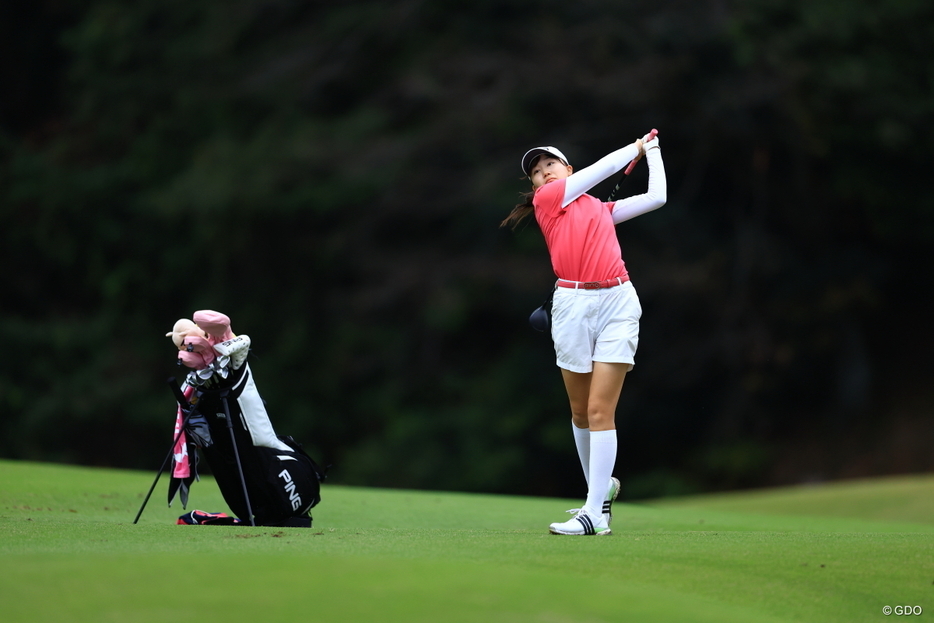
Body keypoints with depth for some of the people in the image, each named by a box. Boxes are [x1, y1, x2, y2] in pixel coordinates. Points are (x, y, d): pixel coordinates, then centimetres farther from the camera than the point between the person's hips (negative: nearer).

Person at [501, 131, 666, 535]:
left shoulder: (602, 209, 20)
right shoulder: (545, 199, 9)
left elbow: (656, 197, 23)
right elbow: (602, 168, 8)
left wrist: (652, 150, 32)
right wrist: (636, 147, 23)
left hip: (617, 301, 1)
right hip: (572, 303, -1)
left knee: (600, 410, -8)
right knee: (581, 411, 7)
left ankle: (596, 513, -11)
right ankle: (601, 488, 28)